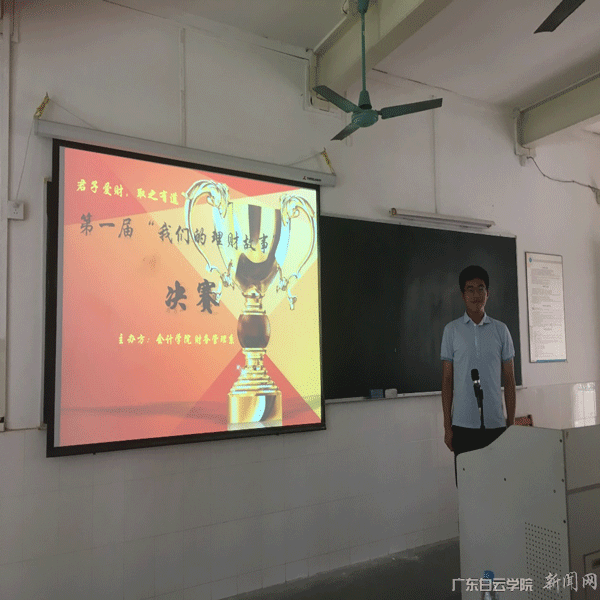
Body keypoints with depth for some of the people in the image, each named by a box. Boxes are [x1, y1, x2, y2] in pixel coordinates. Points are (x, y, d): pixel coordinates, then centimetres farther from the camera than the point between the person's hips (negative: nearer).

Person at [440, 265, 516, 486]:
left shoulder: (501, 330, 5)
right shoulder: (452, 330, 2)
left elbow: (509, 381, 8)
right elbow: (447, 380, 3)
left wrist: (511, 423, 4)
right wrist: (447, 426, 0)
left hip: (496, 424, 1)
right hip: (463, 425, -1)